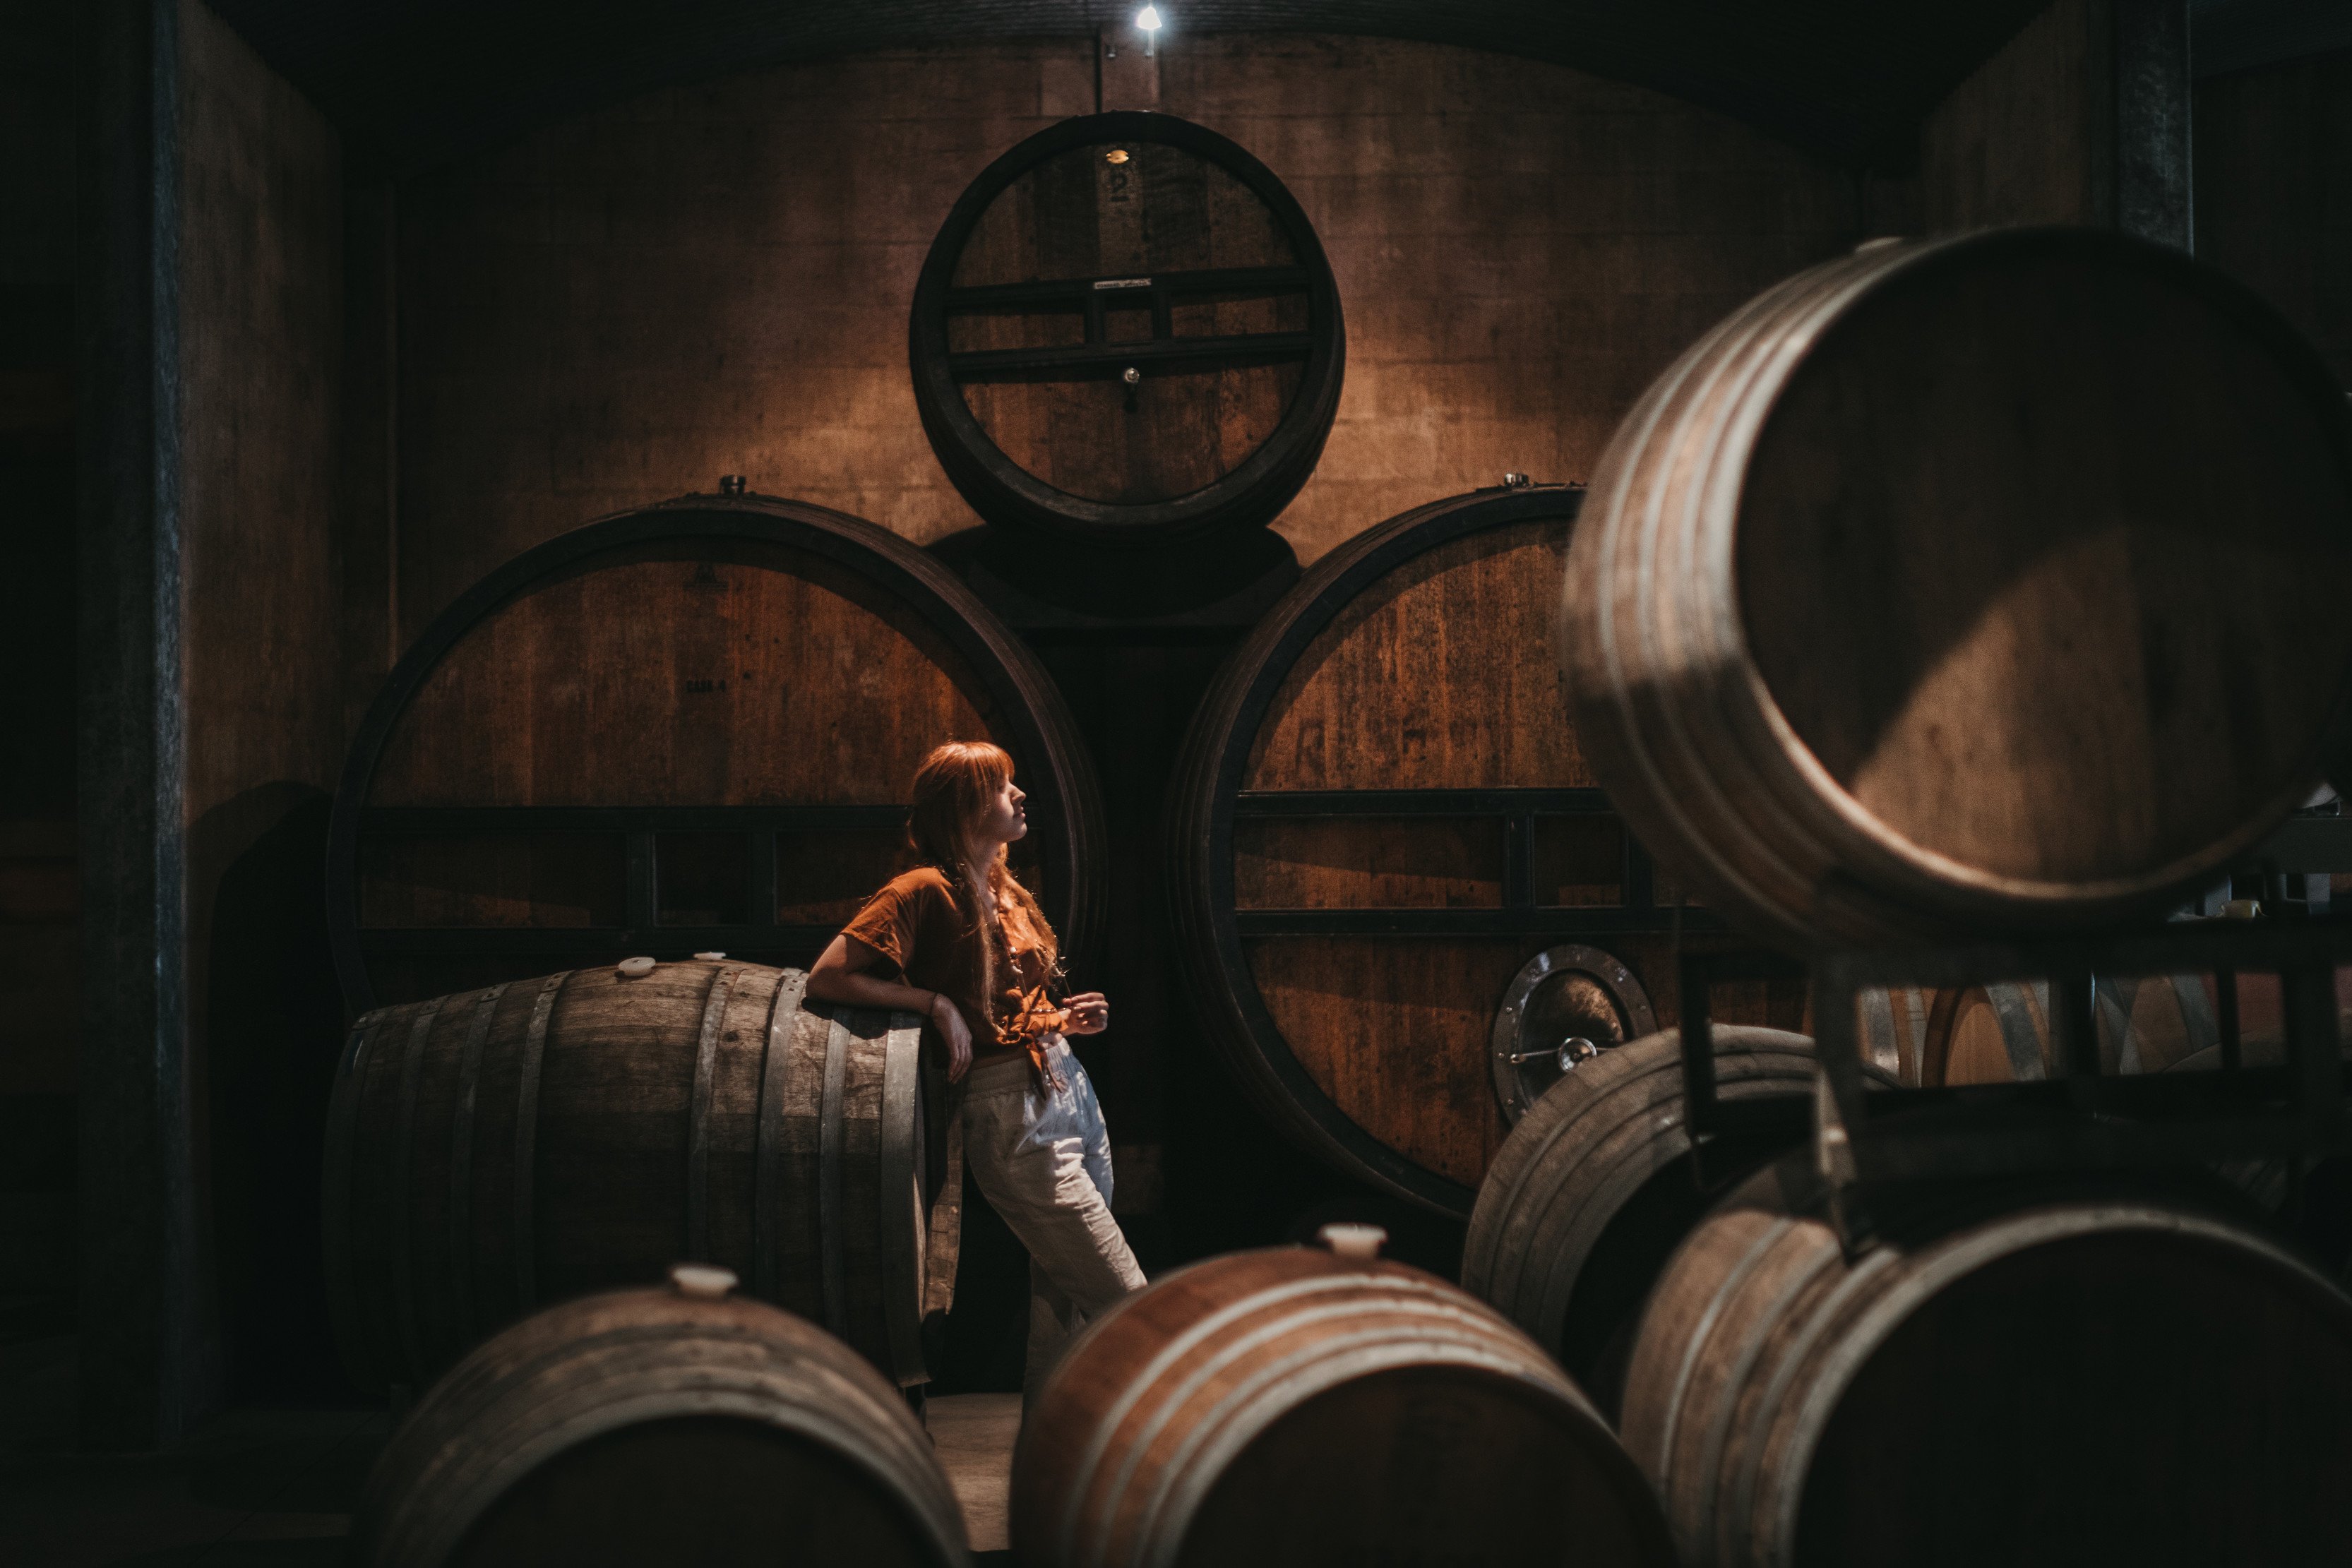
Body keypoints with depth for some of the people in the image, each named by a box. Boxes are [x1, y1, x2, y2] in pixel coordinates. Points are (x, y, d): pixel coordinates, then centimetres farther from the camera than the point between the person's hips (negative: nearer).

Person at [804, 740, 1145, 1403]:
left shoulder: (1007, 892, 15)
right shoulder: (926, 890, -11)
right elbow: (827, 977, -17)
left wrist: (1062, 1020, 7)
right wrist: (937, 1004, -18)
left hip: (1069, 1085, 9)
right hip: (1011, 1115, -8)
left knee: (1065, 1310, 11)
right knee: (1131, 1308, -8)